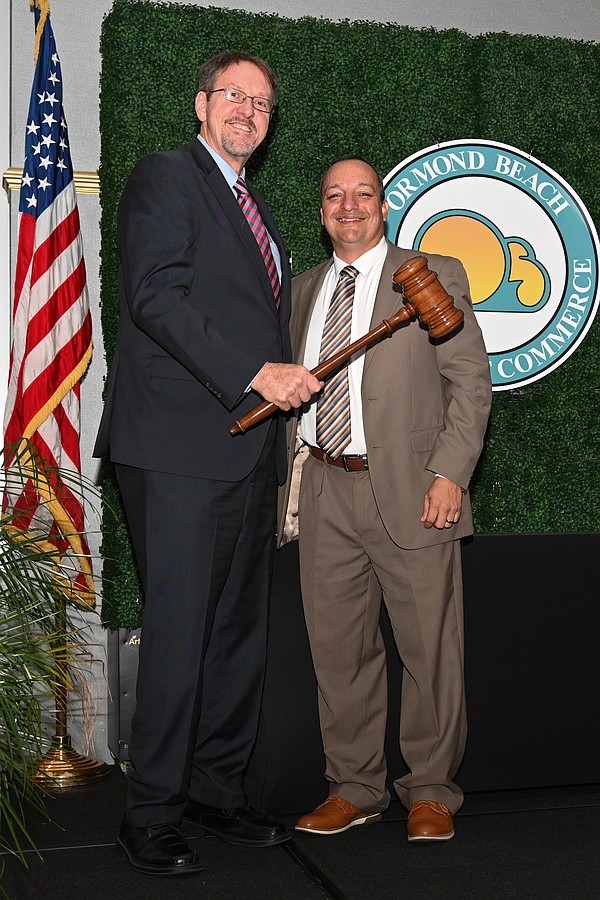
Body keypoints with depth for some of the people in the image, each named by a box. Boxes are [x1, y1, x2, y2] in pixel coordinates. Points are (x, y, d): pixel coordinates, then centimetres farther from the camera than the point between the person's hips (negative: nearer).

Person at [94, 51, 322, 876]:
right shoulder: (166, 176, -1)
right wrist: (256, 372, -20)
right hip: (183, 448, -8)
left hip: (250, 449, 8)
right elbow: (156, 297, -15)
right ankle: (151, 814, 5)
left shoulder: (252, 206, 25)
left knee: (241, 631, 10)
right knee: (179, 631, -6)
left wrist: (286, 378, 15)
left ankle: (218, 791, 22)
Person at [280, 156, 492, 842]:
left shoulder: (434, 275, 5)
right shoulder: (303, 290, 18)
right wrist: (294, 474, 7)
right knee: (337, 646, 8)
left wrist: (450, 473, -12)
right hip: (324, 491, 4)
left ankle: (430, 791, 17)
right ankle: (354, 787, 22)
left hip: (410, 490, -4)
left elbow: (470, 381, -1)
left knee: (429, 649, 1)